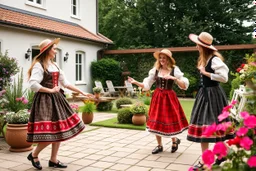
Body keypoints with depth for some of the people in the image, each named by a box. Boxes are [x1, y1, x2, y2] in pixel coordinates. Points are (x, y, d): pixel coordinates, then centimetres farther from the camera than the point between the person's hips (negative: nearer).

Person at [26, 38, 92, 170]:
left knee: (58, 131, 7)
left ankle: (53, 160, 19)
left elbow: (65, 83, 17)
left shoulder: (54, 65, 14)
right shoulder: (39, 65, -11)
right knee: (49, 133, -10)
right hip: (45, 101, -8)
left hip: (56, 100, 8)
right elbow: (33, 85, -23)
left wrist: (82, 92, 13)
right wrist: (51, 90, -16)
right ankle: (34, 155, 15)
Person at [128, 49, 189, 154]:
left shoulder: (174, 70, -4)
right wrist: (135, 82, -8)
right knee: (156, 122, 4)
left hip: (169, 98, -3)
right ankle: (159, 145, 21)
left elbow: (184, 86, -9)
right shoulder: (155, 70, 3)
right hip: (157, 98, 3)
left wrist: (174, 78, -22)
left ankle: (175, 141, 30)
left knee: (169, 121, 0)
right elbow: (146, 85, 5)